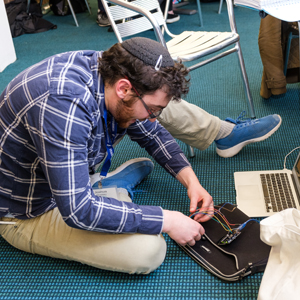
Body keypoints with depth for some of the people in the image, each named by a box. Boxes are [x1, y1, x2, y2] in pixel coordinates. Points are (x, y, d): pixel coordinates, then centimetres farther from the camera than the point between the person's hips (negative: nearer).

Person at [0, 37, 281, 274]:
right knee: (148, 250, -26)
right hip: (31, 208, -7)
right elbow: (78, 211, -38)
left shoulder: (112, 73, -13)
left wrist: (191, 181, -7)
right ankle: (116, 186, -2)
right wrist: (166, 221, -30)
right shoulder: (64, 104, -40)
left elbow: (149, 132, 4)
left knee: (156, 97, 1)